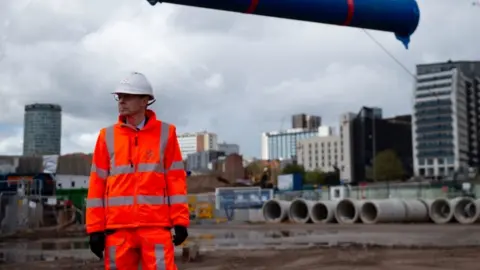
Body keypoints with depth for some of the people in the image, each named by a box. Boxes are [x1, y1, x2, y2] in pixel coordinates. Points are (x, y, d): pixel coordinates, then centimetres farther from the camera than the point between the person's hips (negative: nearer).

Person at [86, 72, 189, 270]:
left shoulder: (165, 133, 5)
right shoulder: (107, 136, 9)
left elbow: (176, 179, 4)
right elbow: (97, 183, 8)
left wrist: (180, 220, -2)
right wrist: (95, 227, 3)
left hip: (156, 225, -2)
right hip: (117, 226, 2)